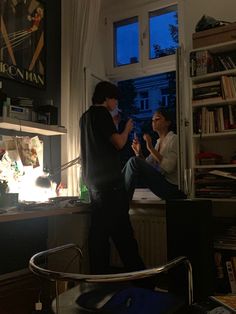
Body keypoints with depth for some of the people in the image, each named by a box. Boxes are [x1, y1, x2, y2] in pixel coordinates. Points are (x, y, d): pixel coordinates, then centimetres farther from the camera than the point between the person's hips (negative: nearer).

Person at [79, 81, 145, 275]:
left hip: (94, 182, 9)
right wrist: (127, 129, 4)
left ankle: (99, 274, 14)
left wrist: (114, 125, 25)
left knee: (99, 231, 9)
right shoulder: (102, 113, -8)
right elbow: (119, 143, -14)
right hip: (110, 182, -9)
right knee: (123, 233, -5)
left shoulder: (85, 117, 18)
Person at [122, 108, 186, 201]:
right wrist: (139, 153, -6)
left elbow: (168, 167, -21)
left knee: (134, 161, -20)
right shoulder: (158, 142, 16)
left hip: (172, 188, -8)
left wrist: (151, 148, -21)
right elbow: (146, 166, 10)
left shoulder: (174, 139, -7)